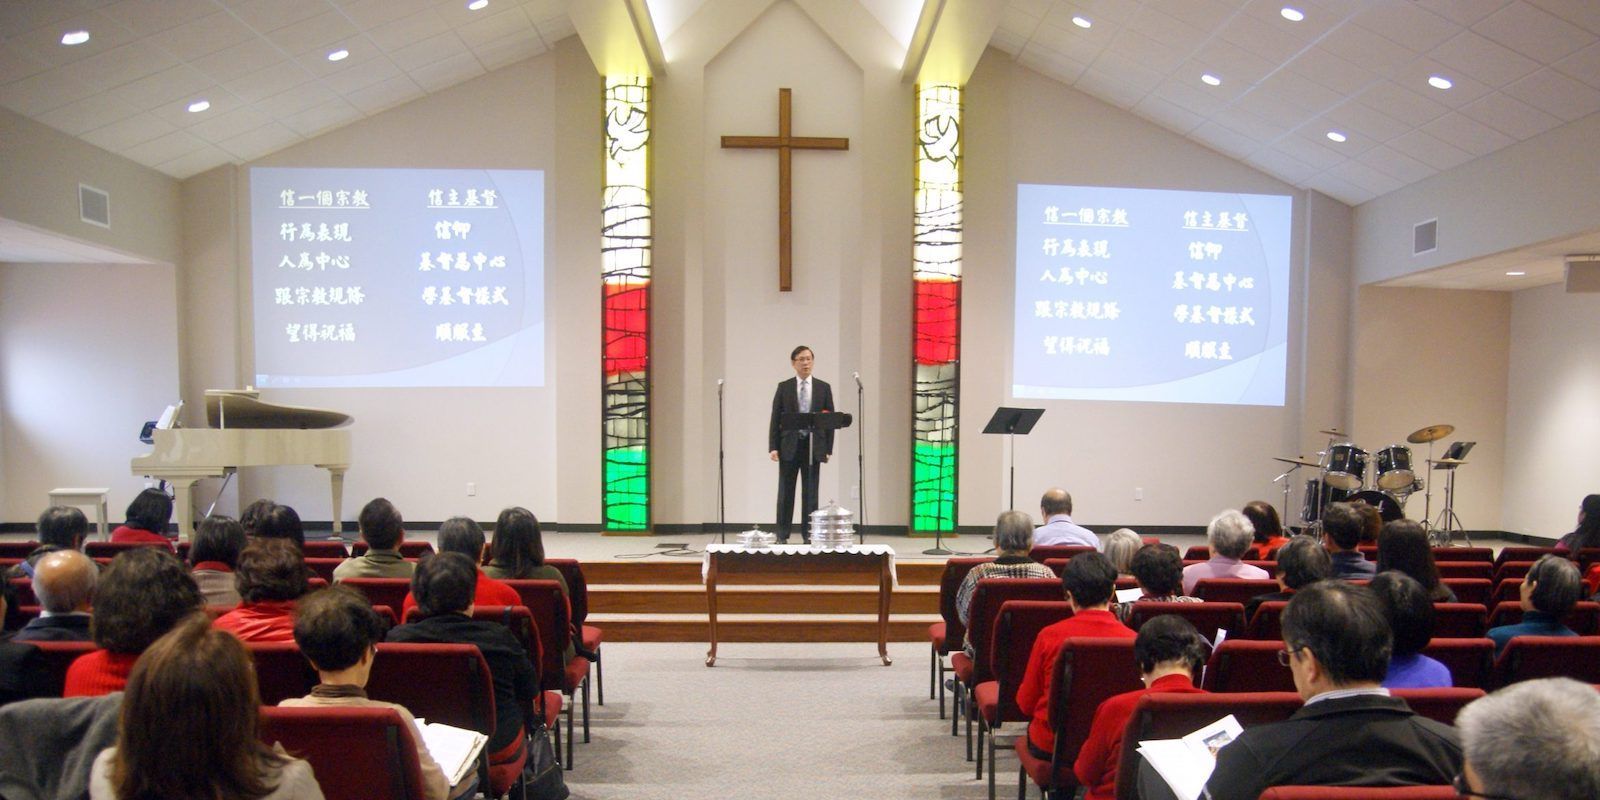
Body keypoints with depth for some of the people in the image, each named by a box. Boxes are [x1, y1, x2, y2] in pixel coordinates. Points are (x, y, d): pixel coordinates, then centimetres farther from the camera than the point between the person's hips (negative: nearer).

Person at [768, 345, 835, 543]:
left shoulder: (823, 387, 7)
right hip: (789, 446, 0)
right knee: (786, 492, 3)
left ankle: (809, 536, 10)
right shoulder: (784, 387, 5)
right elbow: (775, 418, 3)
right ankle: (782, 536, 10)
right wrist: (773, 447, -6)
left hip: (813, 447, 0)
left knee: (810, 494, 3)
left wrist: (828, 449, -1)